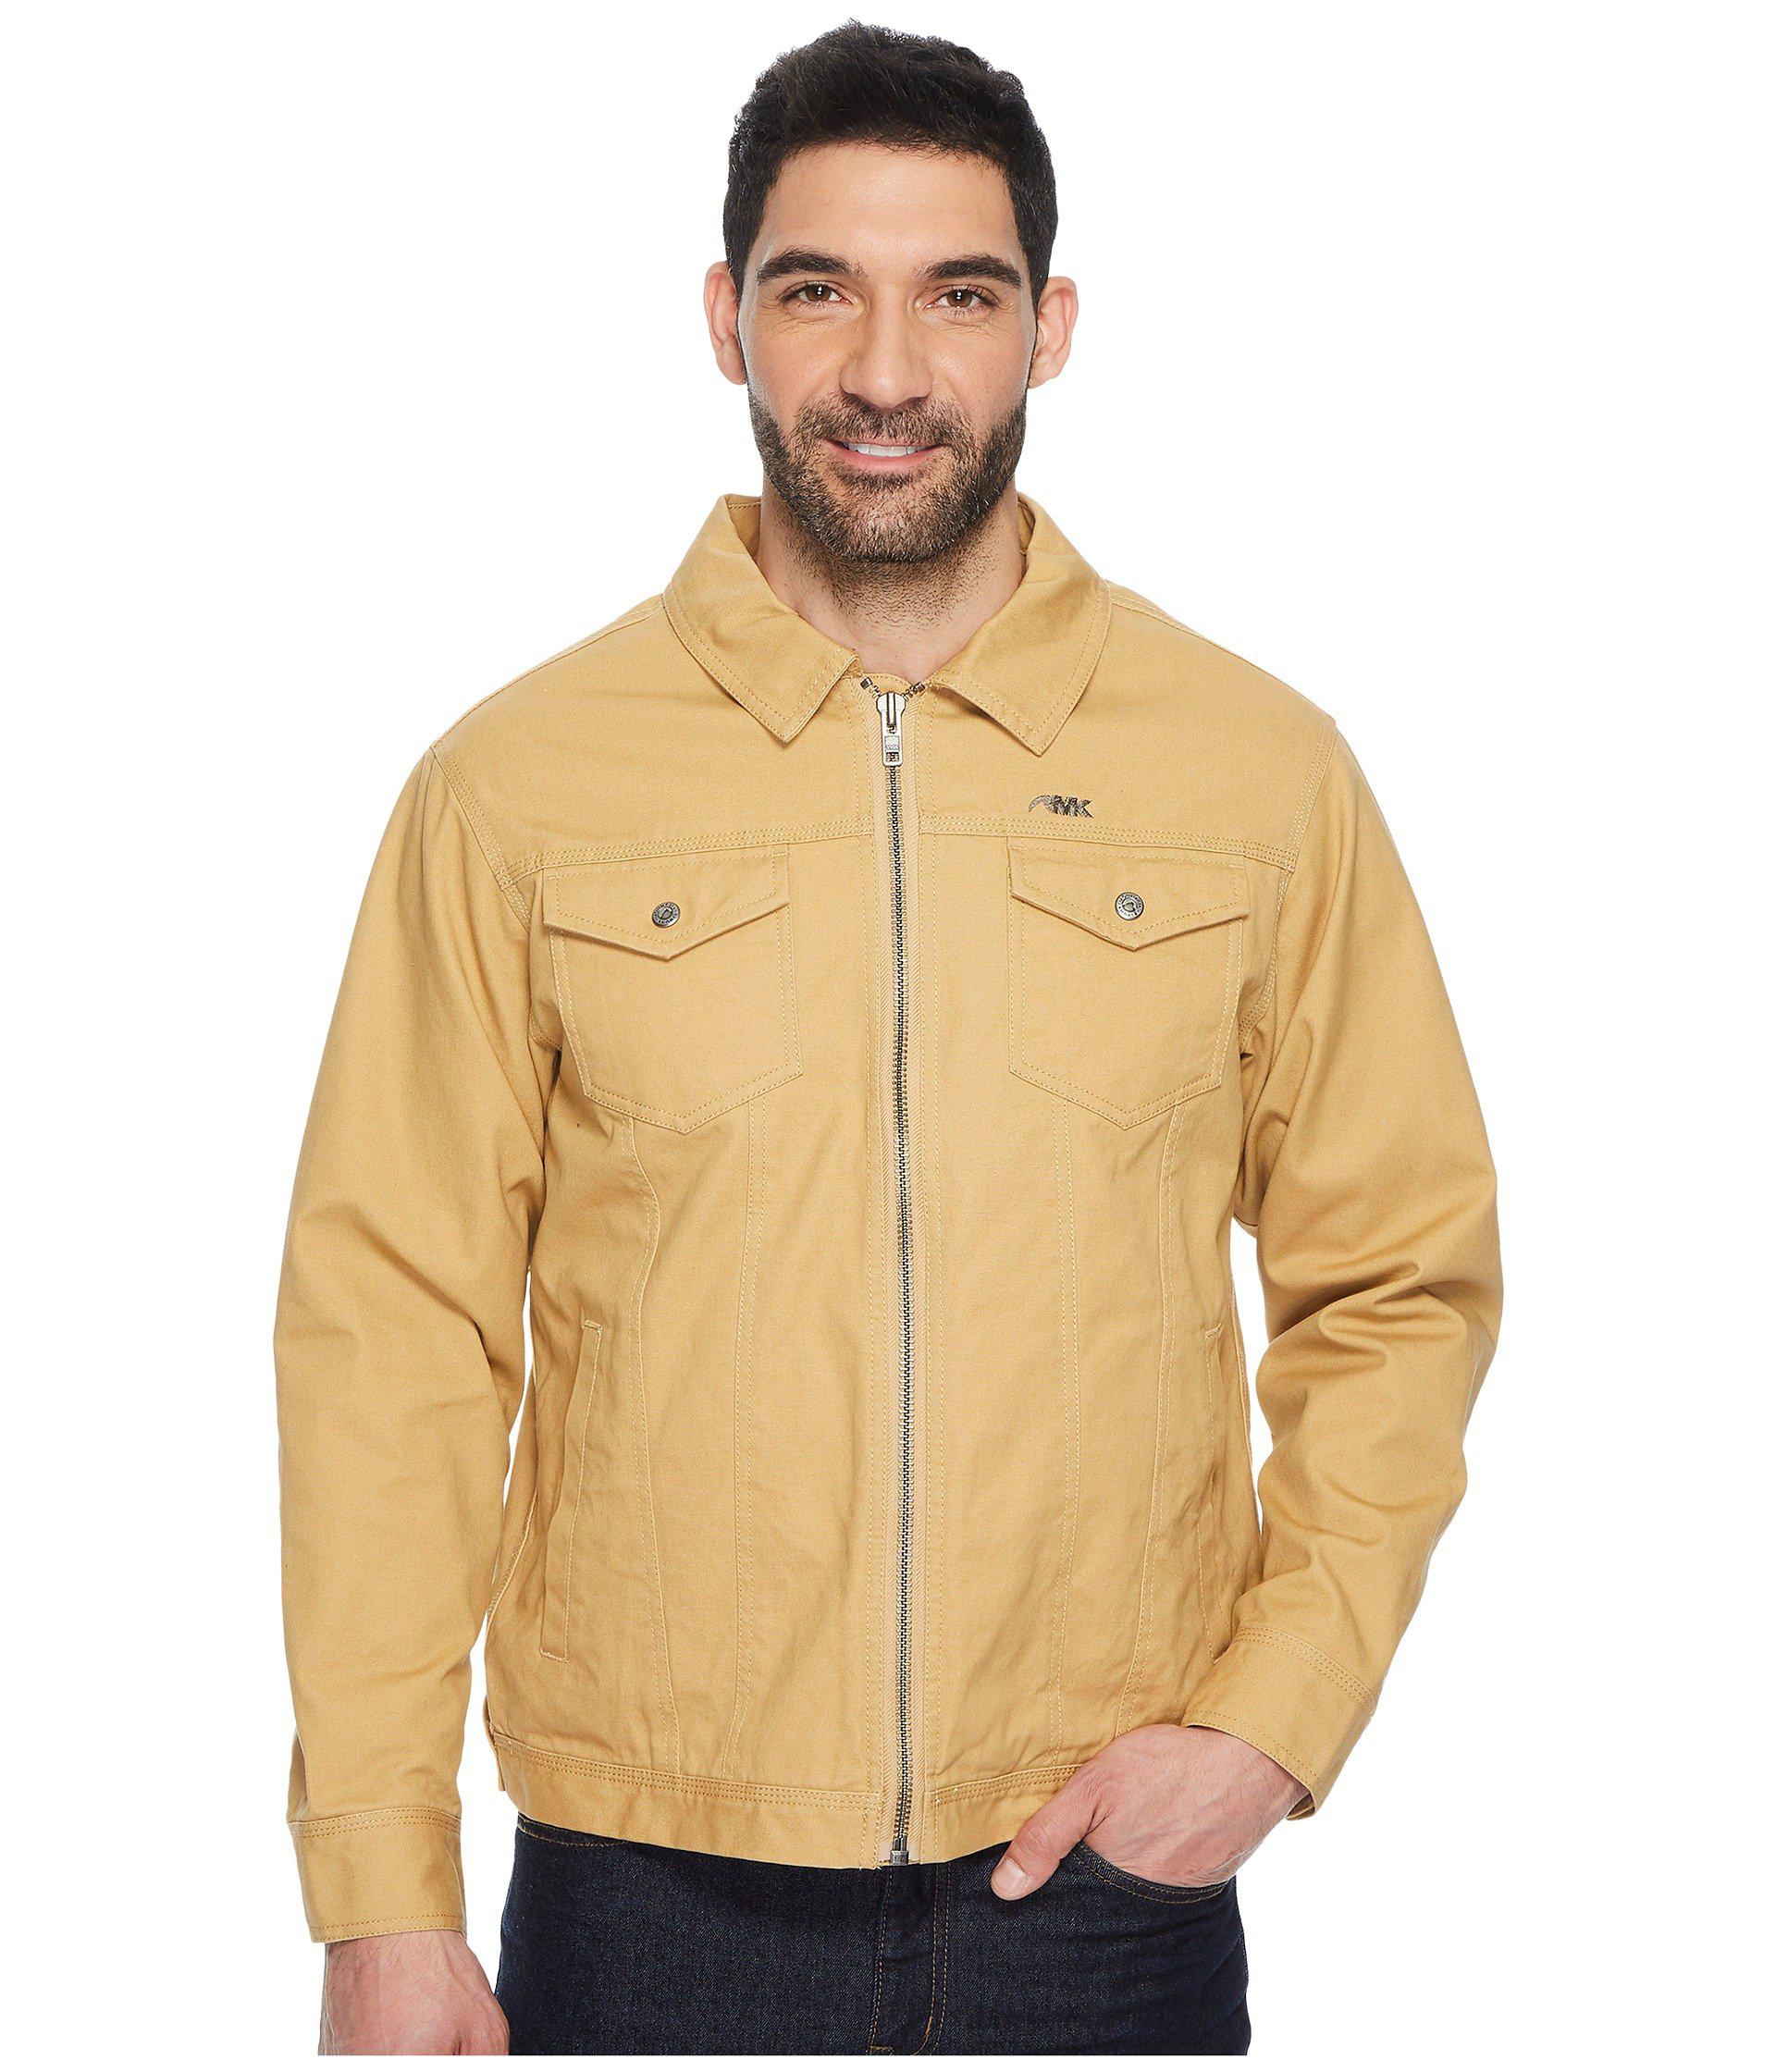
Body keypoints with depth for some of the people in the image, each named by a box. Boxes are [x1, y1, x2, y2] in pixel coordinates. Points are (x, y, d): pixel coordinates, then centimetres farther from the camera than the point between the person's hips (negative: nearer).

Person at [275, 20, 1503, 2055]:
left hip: (1108, 1875, 1)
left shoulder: (1265, 771, 1)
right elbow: (390, 1328, -3)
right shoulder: (516, 781, -2)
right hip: (647, 1883, 0)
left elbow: (1400, 1283, 6)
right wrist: (381, 1902, -5)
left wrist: (1275, 1714, -5)